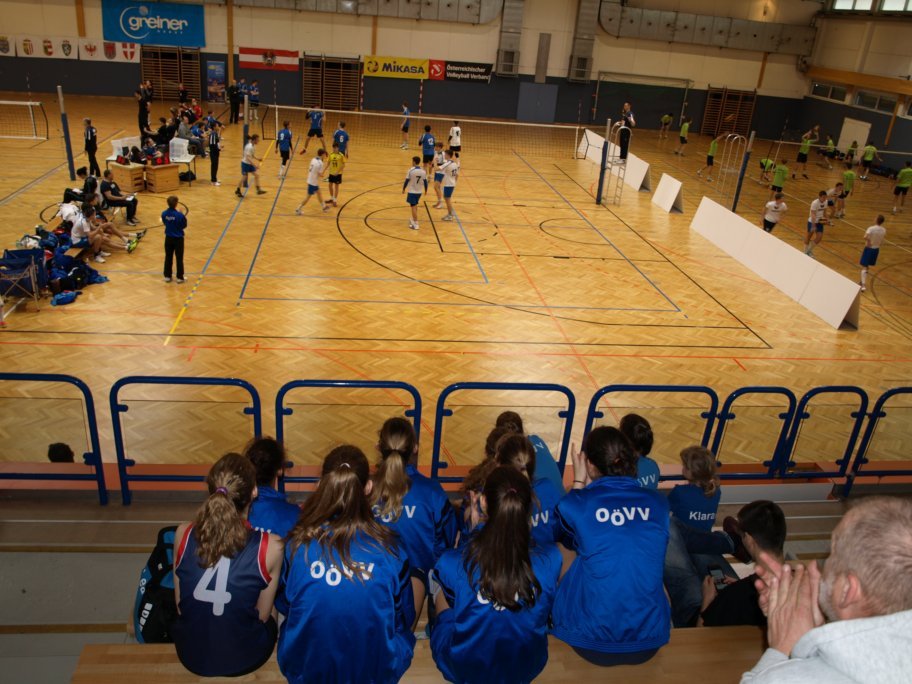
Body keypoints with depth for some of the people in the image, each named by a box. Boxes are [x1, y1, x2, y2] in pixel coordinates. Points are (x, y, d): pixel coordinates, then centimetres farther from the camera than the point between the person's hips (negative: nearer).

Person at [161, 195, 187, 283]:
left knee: (168, 257, 14)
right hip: (178, 239, -4)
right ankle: (180, 277, 13)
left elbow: (164, 223, 7)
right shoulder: (180, 215, -22)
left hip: (168, 238, 4)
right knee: (179, 258, 7)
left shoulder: (164, 214, -8)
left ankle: (167, 276, 20)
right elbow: (184, 226, -10)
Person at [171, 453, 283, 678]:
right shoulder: (270, 546, -23)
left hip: (191, 655, 3)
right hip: (245, 658, -2)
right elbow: (262, 615, -9)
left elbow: (180, 606, -3)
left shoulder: (183, 534, -16)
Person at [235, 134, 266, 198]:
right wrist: (254, 165, -34)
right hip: (245, 163, -8)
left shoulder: (253, 145, 1)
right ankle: (237, 191, 18)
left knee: (257, 175, 4)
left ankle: (258, 190, 10)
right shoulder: (249, 147, -27)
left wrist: (257, 158, -2)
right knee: (244, 178, 1)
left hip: (250, 164, 8)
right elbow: (248, 157, -30)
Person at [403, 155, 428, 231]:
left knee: (413, 207, -2)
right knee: (415, 205, 24)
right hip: (419, 191, 5)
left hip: (412, 191, -5)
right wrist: (426, 190, 18)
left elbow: (407, 181, -10)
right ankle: (413, 219, 40)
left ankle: (415, 224, -7)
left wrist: (404, 188, 4)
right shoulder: (423, 171, -3)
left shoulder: (411, 171, -16)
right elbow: (425, 182, 4)